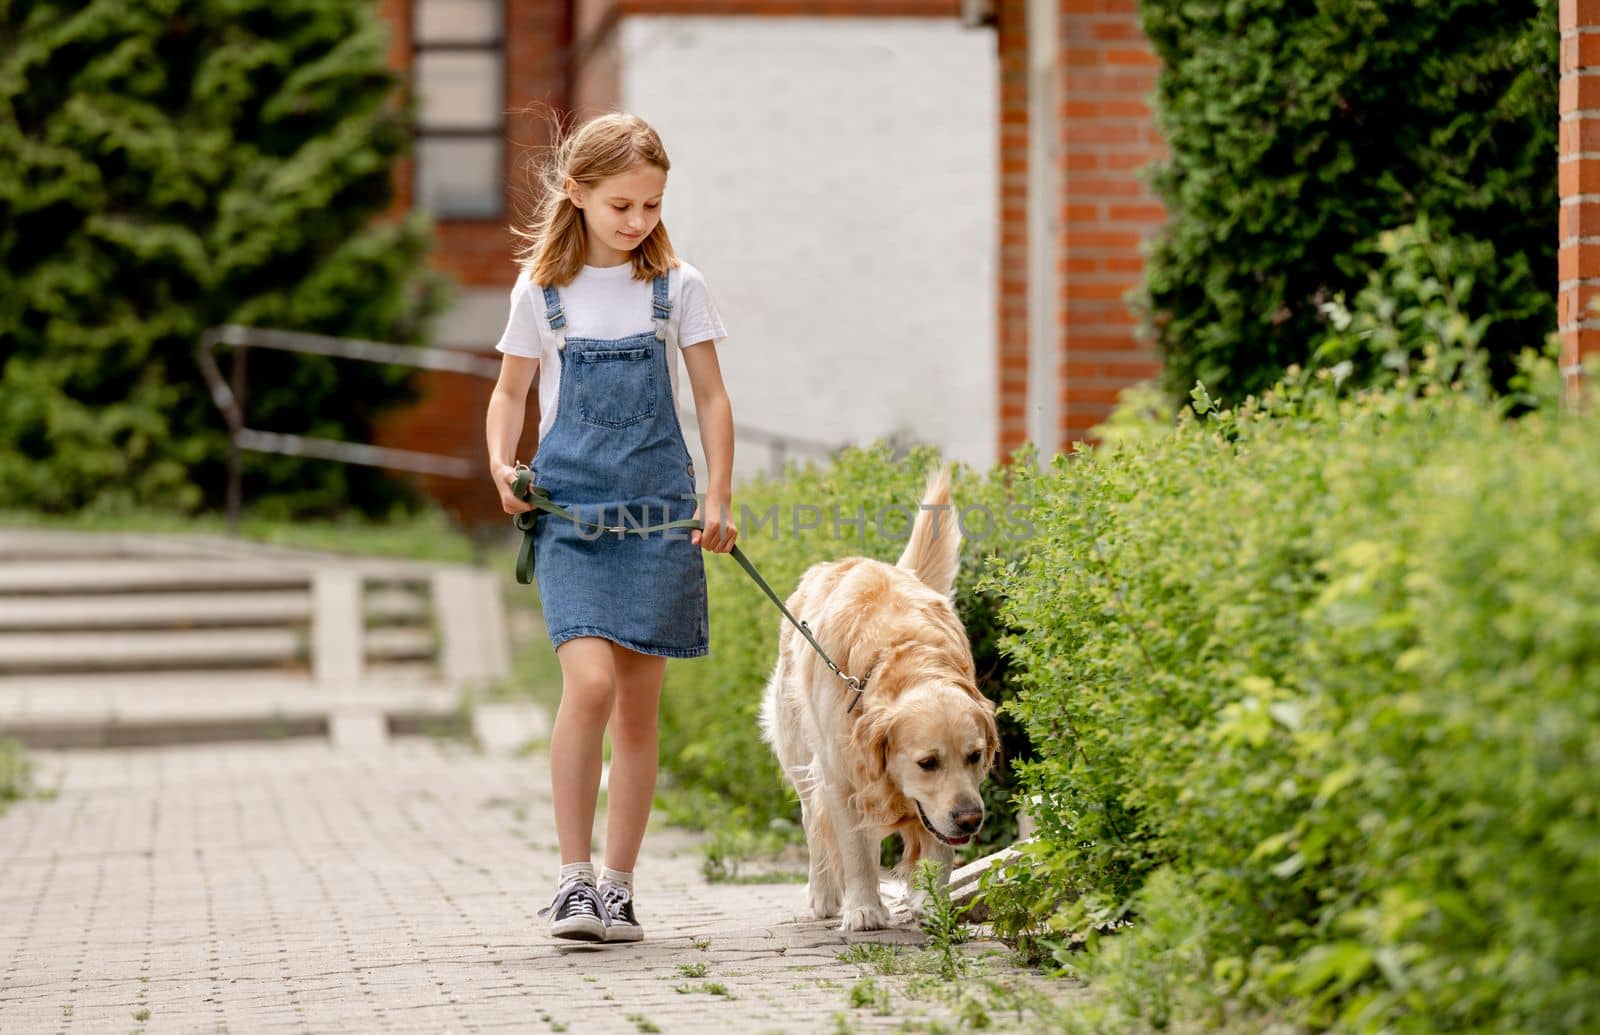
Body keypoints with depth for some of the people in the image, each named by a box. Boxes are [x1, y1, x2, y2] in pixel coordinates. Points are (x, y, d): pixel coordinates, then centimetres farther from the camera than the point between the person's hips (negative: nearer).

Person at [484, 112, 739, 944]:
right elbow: (510, 392, 16)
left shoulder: (676, 287, 5)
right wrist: (500, 464, -2)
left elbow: (711, 398, 9)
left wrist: (718, 500, 0)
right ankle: (574, 876, -11)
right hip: (569, 508, -1)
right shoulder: (541, 291, 5)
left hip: (658, 509, 1)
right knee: (590, 683, -19)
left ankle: (617, 886, 11)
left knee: (639, 703, 2)